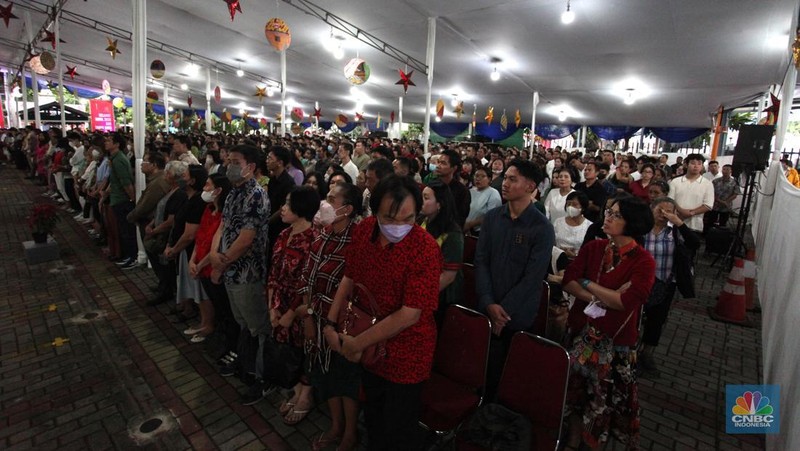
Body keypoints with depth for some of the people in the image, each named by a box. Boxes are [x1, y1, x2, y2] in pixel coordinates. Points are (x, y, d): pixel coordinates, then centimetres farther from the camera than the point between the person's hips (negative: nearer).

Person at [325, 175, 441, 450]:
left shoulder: (425, 249, -28)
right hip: (370, 348, 6)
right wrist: (330, 323, -2)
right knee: (372, 418, 28)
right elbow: (350, 278, 3)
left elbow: (409, 315, -27)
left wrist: (356, 344, -20)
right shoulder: (363, 230, -10)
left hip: (406, 354, -5)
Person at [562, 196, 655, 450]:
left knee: (605, 396, 15)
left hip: (615, 340, -3)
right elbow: (568, 282, -8)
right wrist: (599, 299, -21)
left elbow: (626, 301, -23)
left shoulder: (643, 261, -13)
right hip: (581, 331, 3)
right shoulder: (593, 248, -1)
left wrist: (587, 283, -14)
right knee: (574, 388, 16)